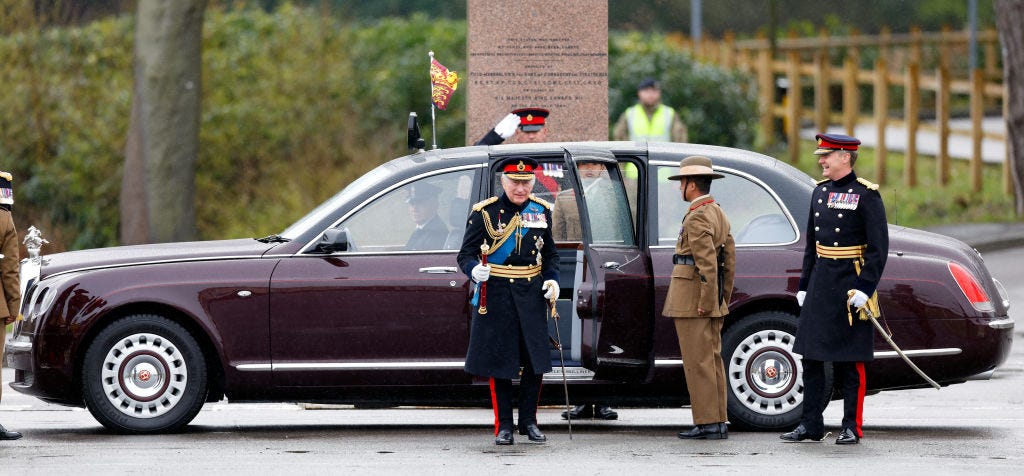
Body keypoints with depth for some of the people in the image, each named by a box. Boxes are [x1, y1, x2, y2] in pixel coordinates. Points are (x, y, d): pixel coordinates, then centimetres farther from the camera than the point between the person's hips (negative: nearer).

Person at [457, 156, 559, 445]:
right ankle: (503, 426, 8)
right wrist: (474, 270, -26)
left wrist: (552, 279, 1)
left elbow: (549, 253, 18)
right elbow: (466, 254, -4)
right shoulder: (485, 212, -4)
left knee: (536, 359, 2)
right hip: (496, 294, -3)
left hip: (531, 293, 3)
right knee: (499, 360, -1)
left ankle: (529, 421, 17)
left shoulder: (541, 211, 7)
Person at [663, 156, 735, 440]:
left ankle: (707, 425, -6)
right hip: (713, 302, 10)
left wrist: (705, 303, -20)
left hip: (692, 302, -10)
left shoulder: (697, 218, -16)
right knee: (712, 361, 11)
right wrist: (723, 299, 21)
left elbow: (708, 263, -22)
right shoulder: (719, 214, 15)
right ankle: (718, 423, 13)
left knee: (698, 363, -6)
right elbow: (729, 259, 19)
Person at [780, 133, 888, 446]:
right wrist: (804, 285, 16)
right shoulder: (820, 192, 12)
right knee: (810, 356, 6)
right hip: (820, 282, 7)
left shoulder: (866, 194, -9)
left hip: (850, 286, -7)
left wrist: (865, 288, -18)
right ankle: (811, 424, 12)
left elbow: (879, 247, -12)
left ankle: (852, 427, 5)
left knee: (851, 361, -1)